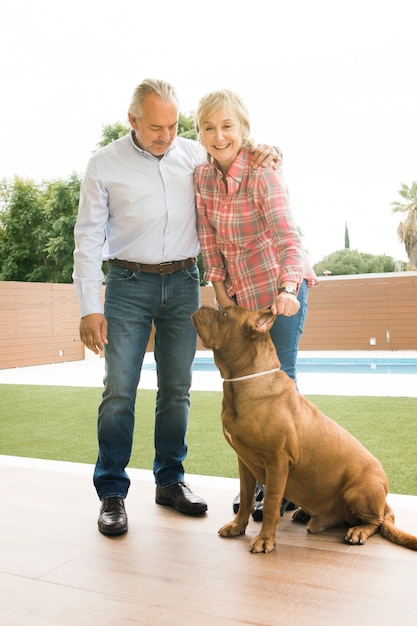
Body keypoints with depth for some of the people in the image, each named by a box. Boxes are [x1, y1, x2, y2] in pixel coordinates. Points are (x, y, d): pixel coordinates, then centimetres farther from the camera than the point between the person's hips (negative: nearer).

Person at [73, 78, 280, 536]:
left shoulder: (194, 155, 6)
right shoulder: (104, 165, -2)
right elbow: (88, 239, -3)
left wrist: (267, 154, -5)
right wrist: (90, 308, -10)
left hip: (183, 281, 3)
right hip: (129, 284, -3)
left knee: (176, 388, 7)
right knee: (119, 389, -6)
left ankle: (170, 481, 21)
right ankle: (112, 493, 7)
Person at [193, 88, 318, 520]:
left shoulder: (263, 172, -19)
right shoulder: (202, 176, -1)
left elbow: (287, 237, -28)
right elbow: (209, 239, 4)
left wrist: (287, 288, -43)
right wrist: (220, 288, -1)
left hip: (280, 287, -6)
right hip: (238, 290, 6)